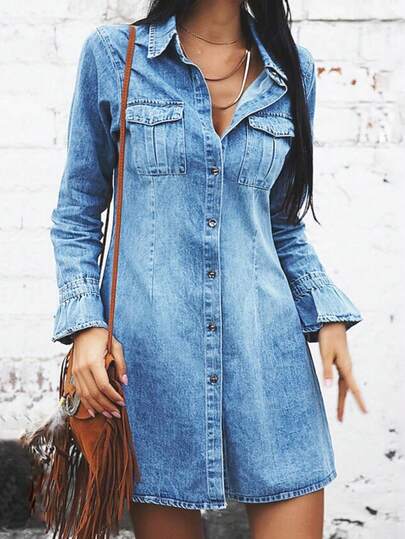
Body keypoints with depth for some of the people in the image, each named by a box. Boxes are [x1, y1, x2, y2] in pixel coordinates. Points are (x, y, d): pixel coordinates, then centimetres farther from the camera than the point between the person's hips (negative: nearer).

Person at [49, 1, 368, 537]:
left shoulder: (292, 69, 9)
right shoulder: (112, 54, 2)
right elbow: (77, 212, 6)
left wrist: (328, 315, 2)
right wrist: (84, 320, -7)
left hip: (266, 343, 2)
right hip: (147, 348, -2)